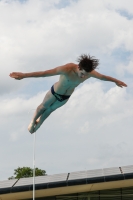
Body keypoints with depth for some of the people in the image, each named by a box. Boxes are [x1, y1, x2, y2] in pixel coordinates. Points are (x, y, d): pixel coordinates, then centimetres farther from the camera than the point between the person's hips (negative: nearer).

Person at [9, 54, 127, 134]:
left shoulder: (90, 73, -28)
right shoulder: (67, 69, -43)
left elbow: (102, 76, -6)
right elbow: (45, 73, -45)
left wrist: (116, 81, 11)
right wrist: (24, 75, -48)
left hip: (66, 97, 4)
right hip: (55, 92, -4)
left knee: (50, 109, 29)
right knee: (44, 106, 24)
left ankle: (39, 123, 57)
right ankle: (33, 121, 54)